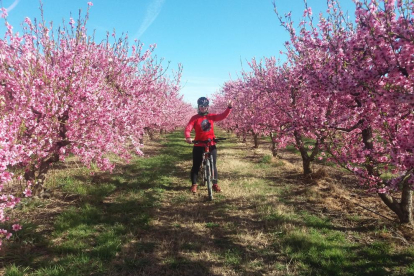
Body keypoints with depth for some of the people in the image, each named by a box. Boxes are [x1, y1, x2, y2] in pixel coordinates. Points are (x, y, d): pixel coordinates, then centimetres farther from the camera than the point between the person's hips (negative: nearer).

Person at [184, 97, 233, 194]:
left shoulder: (211, 116, 5)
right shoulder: (195, 118, -3)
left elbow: (223, 116, -3)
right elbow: (188, 128, -13)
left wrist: (229, 108, -20)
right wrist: (188, 137, -33)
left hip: (211, 145, 2)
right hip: (198, 145, -2)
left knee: (213, 165, 9)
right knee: (196, 166, 4)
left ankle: (215, 184, 22)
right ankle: (194, 184, 19)